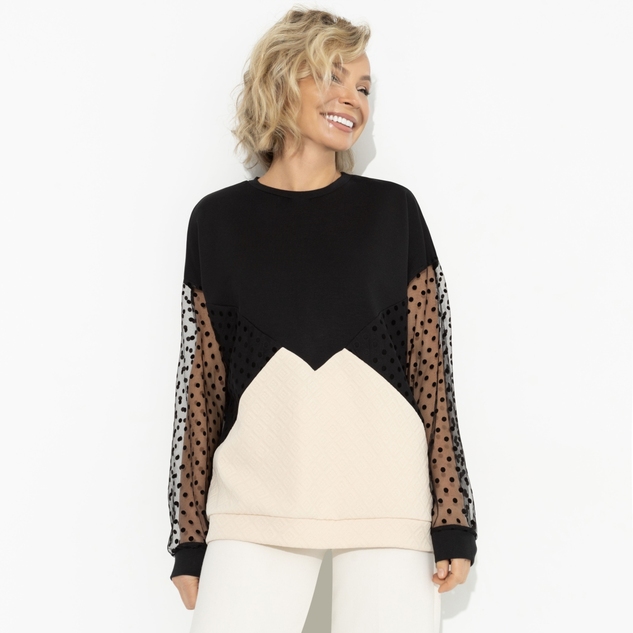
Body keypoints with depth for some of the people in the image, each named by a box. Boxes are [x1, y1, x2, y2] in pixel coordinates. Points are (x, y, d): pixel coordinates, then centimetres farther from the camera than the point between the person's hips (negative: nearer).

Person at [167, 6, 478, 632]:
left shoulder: (392, 209, 8)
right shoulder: (219, 219, 8)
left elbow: (431, 368, 5)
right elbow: (201, 381, 8)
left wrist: (453, 520, 1)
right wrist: (190, 535, 7)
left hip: (387, 497, 0)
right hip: (258, 501, 0)